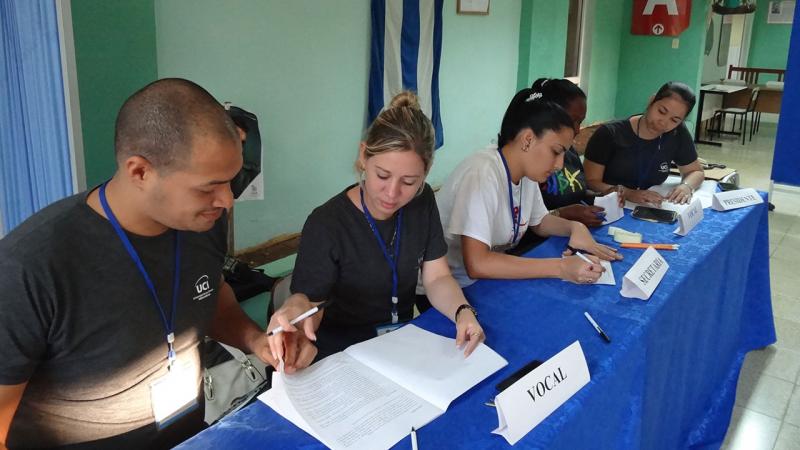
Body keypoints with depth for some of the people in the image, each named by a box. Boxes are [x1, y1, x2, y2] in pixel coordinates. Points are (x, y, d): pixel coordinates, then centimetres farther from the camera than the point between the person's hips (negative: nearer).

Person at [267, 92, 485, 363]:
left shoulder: (422, 202, -1)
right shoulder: (326, 225, -19)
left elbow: (437, 278, 0)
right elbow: (312, 302, -17)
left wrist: (462, 311, -21)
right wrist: (296, 305, -42)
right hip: (343, 349, -6)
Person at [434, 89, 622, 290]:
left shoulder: (527, 172, 0)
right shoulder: (482, 174, -23)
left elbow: (539, 222, 17)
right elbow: (477, 264, -30)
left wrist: (575, 227, -3)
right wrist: (561, 267, -28)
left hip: (488, 283, 7)